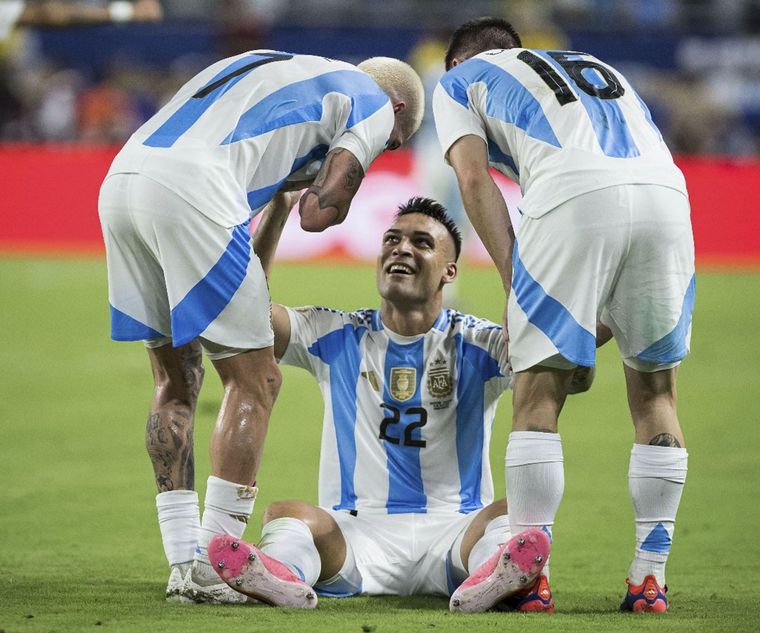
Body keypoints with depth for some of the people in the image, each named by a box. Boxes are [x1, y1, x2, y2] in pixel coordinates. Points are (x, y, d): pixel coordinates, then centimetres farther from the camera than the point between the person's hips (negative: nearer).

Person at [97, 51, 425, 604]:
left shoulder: (274, 66, 36)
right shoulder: (374, 104, 14)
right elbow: (319, 215, 4)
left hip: (120, 181, 8)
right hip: (190, 190, -8)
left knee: (176, 379, 17)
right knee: (254, 382, 2)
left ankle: (183, 564, 16)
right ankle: (213, 567, -1)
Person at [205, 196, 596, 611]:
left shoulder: (478, 344, 7)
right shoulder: (337, 338, 12)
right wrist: (279, 206, -6)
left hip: (455, 531, -1)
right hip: (355, 532, 1)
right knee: (286, 515, -27)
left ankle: (501, 576, -65)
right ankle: (282, 574, -62)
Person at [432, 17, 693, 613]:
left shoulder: (460, 79, 29)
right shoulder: (599, 69, 41)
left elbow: (475, 178, 11)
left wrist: (514, 280, 8)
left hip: (572, 196, -4)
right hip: (666, 191, 4)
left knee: (539, 397, 6)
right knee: (655, 394, 16)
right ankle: (650, 577, 13)